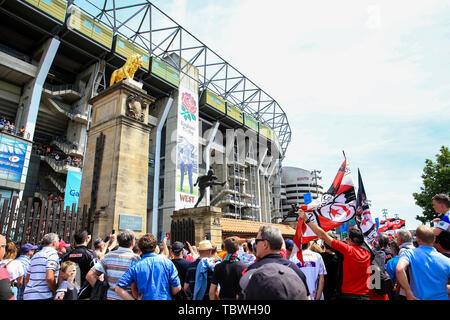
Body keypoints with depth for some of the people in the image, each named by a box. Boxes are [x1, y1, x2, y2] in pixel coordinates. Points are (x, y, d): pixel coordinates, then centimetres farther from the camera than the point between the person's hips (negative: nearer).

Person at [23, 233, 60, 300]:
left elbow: (27, 279, 19)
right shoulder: (52, 253, -10)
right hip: (43, 296, -8)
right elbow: (49, 278, -21)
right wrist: (55, 292, -8)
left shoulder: (35, 255, 16)